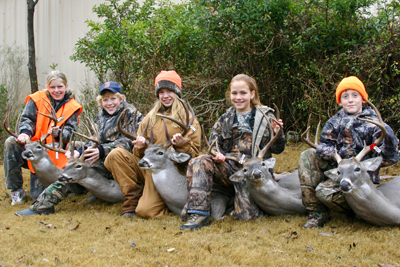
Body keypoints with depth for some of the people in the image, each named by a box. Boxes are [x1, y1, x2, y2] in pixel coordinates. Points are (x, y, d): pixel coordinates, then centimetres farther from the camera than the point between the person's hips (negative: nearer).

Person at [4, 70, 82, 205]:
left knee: (38, 195, -10)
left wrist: (58, 134, -29)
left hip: (54, 155, -1)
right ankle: (16, 190, -16)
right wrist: (25, 133, -28)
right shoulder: (37, 99, 1)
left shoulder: (72, 107, 2)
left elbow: (70, 132, -5)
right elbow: (26, 119, -4)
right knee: (11, 143, -32)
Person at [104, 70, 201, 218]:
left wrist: (183, 145, -20)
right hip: (146, 168, 5)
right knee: (115, 155, -20)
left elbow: (194, 154, 1)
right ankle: (133, 199, -12)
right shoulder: (149, 118, 18)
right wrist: (140, 147, -5)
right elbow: (139, 154, 19)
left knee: (146, 210, -26)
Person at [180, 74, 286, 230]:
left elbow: (277, 149, 6)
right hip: (228, 166, 3)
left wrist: (277, 135, -16)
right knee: (199, 163, -27)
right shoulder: (225, 119, 16)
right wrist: (217, 153, -9)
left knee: (245, 215, -16)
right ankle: (199, 214, -29)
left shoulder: (265, 117, 6)